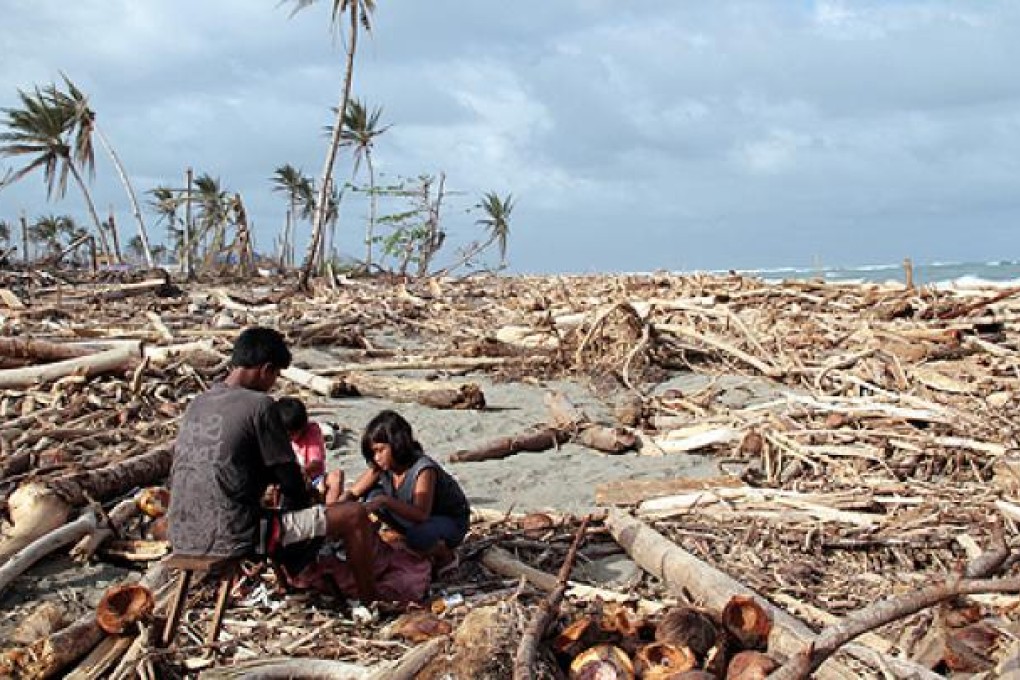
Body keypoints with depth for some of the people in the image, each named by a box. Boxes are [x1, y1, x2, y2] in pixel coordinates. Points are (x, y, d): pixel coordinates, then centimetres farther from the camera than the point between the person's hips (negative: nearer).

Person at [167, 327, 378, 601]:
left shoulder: (197, 404, 11)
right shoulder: (260, 405, -11)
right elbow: (290, 479, -7)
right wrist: (300, 504, 16)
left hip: (183, 542, 9)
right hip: (234, 543, -8)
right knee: (355, 516, 0)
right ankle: (369, 602, 14)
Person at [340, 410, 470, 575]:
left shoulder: (423, 469, -31)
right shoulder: (381, 466, -11)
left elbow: (421, 514, -43)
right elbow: (352, 493, -5)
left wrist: (385, 501, -51)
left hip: (452, 522, -7)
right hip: (416, 517, 7)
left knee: (417, 536, -39)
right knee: (372, 495, -10)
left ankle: (446, 556, -4)